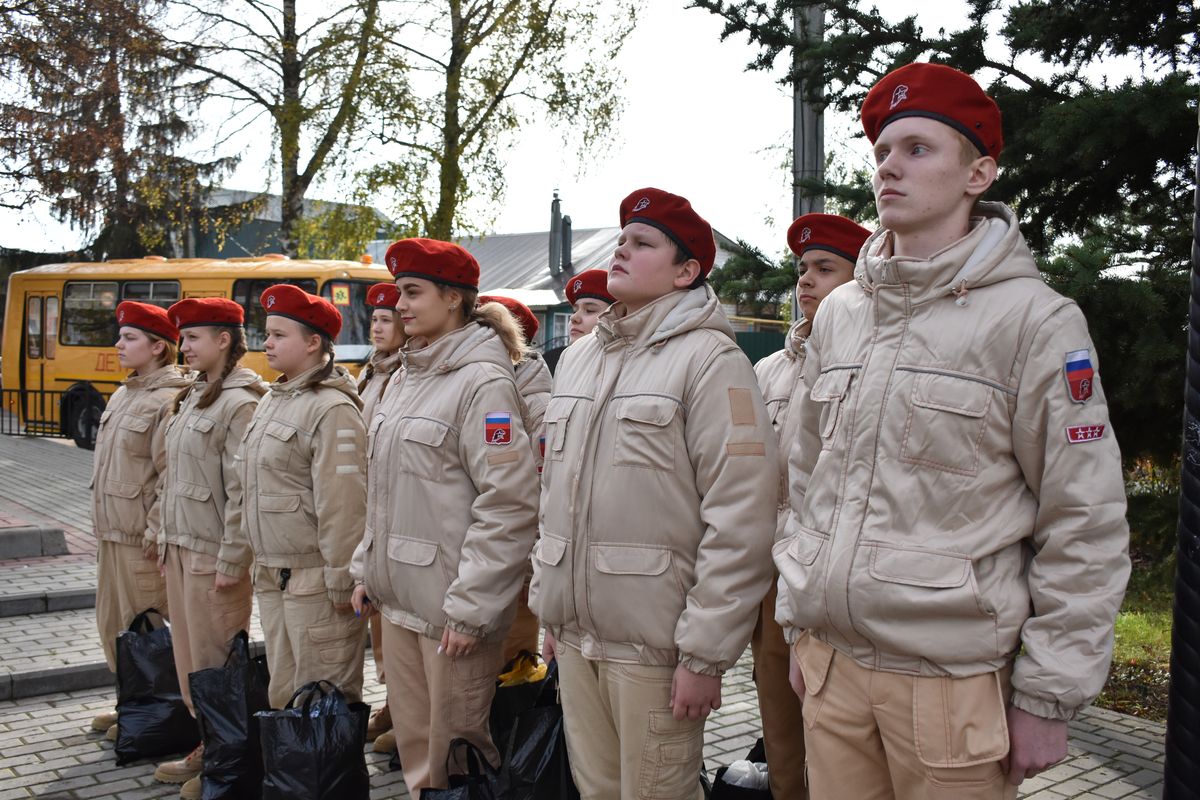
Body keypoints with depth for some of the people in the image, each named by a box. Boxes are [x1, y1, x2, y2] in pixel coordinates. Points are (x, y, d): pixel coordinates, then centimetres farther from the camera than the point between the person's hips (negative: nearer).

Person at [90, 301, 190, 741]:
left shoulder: (168, 401, -15)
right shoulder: (123, 395, 14)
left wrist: (154, 533, -20)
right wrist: (102, 526, 17)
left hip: (142, 540, -10)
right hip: (111, 534, 10)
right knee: (112, 623, 18)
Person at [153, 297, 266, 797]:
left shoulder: (240, 402, -15)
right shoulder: (191, 398, 13)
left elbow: (242, 488, -18)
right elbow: (174, 474, 16)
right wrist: (166, 536, 13)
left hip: (211, 550, -9)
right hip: (179, 545, 9)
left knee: (215, 659, 1)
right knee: (189, 653, 16)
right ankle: (207, 746, 29)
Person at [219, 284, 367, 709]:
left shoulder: (332, 409, -15)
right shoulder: (271, 401, 13)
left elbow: (342, 506, -19)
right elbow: (250, 493, 18)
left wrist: (341, 584, -18)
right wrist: (232, 559, 19)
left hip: (313, 578, -8)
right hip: (270, 575, 9)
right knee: (282, 694, 16)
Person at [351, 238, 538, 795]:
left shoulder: (484, 382, -13)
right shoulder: (404, 379, 12)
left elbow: (510, 505, -19)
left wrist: (471, 608, -19)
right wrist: (367, 570, 15)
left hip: (450, 607, -8)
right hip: (396, 599, 8)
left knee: (454, 750, 3)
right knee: (412, 744, 17)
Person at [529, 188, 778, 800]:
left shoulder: (708, 358, -10)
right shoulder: (577, 358, 14)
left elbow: (740, 520, -15)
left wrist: (706, 655, -16)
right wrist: (548, 606, 16)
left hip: (655, 646, -6)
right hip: (574, 639, 6)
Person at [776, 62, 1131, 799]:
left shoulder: (1033, 319, -8)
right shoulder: (838, 314, 8)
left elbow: (1086, 527, -9)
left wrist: (1049, 696, -9)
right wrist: (797, 617, 14)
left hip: (953, 678, -4)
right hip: (828, 659, 5)